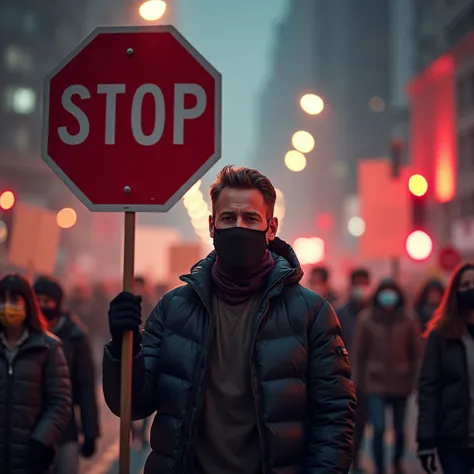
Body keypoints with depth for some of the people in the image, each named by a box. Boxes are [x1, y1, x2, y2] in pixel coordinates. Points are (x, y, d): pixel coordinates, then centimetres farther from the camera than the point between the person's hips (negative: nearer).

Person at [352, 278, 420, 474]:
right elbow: (358, 353, 0)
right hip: (376, 383, -1)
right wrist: (358, 381, 0)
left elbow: (415, 353, 2)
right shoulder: (367, 321, -4)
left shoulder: (408, 321, -3)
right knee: (379, 429, -10)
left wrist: (413, 379, 1)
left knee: (399, 428, 13)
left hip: (400, 383, 1)